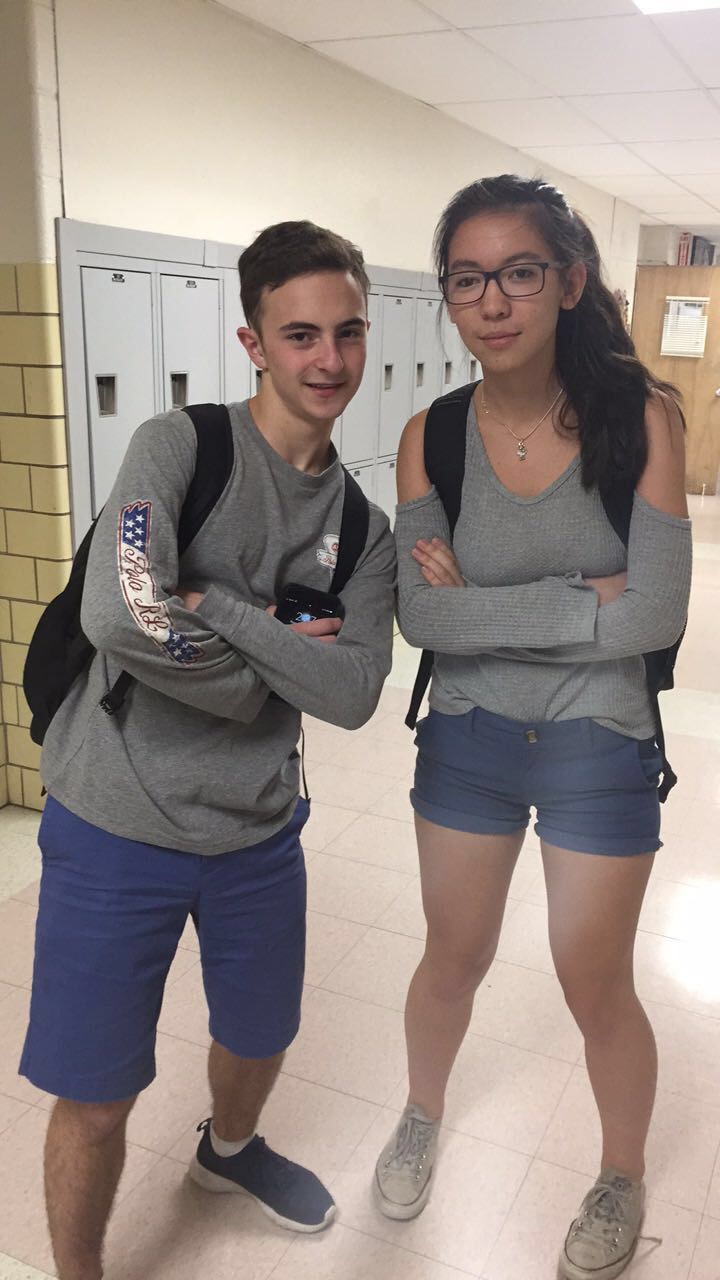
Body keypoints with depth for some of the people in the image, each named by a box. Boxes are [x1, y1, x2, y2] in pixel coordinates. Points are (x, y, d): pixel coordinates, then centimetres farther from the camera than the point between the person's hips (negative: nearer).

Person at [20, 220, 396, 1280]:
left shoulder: (364, 525, 1)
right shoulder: (182, 446, -14)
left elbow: (353, 696, -12)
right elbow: (119, 617, -31)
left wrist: (211, 607, -21)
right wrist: (275, 659, -16)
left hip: (258, 834, 5)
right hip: (117, 832, -5)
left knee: (260, 1039, 26)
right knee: (95, 1101, 8)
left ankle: (230, 1149, 61)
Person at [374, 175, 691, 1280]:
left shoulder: (638, 417, -14)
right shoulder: (431, 437, -8)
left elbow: (656, 616, -20)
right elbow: (420, 616, -16)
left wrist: (481, 603, -18)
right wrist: (582, 601, -20)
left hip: (599, 745, -1)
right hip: (467, 735, 2)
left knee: (596, 988, 13)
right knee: (455, 959, 19)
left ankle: (624, 1177, 44)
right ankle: (423, 1116, 51)